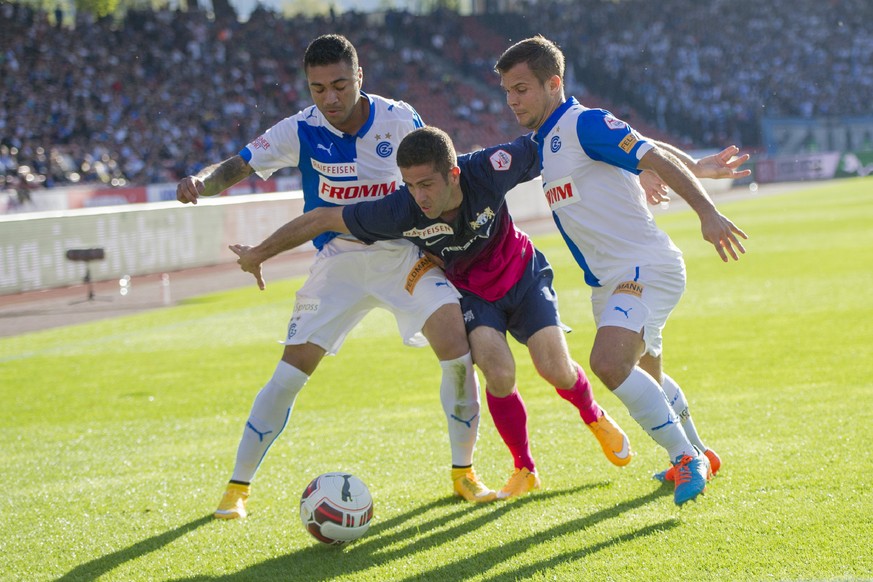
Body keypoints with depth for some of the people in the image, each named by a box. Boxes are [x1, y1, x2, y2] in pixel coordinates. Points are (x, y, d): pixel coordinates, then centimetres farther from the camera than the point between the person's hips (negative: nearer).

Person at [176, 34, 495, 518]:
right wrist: (201, 181, -37)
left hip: (403, 256, 0)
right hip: (337, 264, 0)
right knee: (290, 374, -9)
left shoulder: (399, 121, -10)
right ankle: (238, 486, 5)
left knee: (458, 350, -18)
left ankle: (463, 473, 1)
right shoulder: (302, 130, -11)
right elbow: (238, 167, -15)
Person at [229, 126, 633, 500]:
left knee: (556, 371, -13)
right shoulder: (400, 212, -32)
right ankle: (524, 470, 2)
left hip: (522, 275, 0)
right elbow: (322, 219, -22)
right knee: (499, 373, -23)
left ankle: (595, 418, 24)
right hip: (469, 292, 0)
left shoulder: (488, 171, -33)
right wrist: (259, 253, -12)